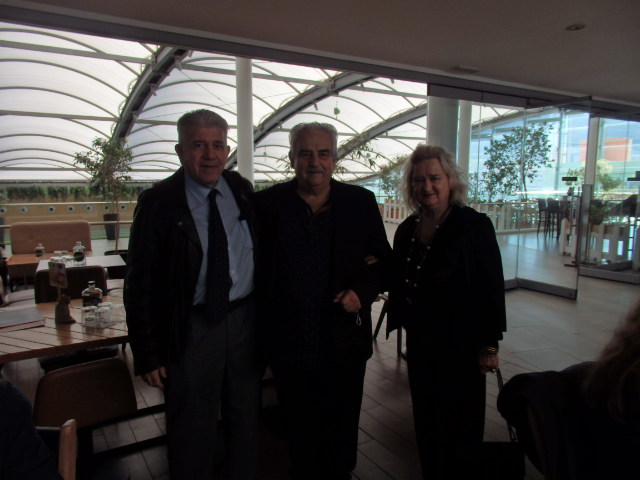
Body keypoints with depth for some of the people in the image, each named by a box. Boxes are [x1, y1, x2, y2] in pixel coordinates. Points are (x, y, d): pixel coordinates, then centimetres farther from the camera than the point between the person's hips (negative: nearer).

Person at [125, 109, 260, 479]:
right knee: (192, 429, 14)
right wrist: (148, 353, -9)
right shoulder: (159, 202, -10)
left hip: (245, 321, 4)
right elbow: (140, 283, -9)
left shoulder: (243, 191, 0)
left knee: (246, 419, 22)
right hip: (190, 328, -3)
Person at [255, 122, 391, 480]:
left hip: (345, 345, 1)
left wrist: (362, 291, -12)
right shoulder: (268, 203, -3)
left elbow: (384, 261, 5)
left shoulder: (361, 202, -1)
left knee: (343, 433, 20)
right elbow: (255, 264, 1)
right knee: (300, 435, 20)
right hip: (290, 345, 0)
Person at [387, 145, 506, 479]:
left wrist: (488, 345, -12)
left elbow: (491, 287, -13)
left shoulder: (474, 225, -13)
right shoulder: (407, 229, 3)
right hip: (420, 340, 6)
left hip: (460, 343, -5)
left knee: (459, 422, 10)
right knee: (425, 417, 18)